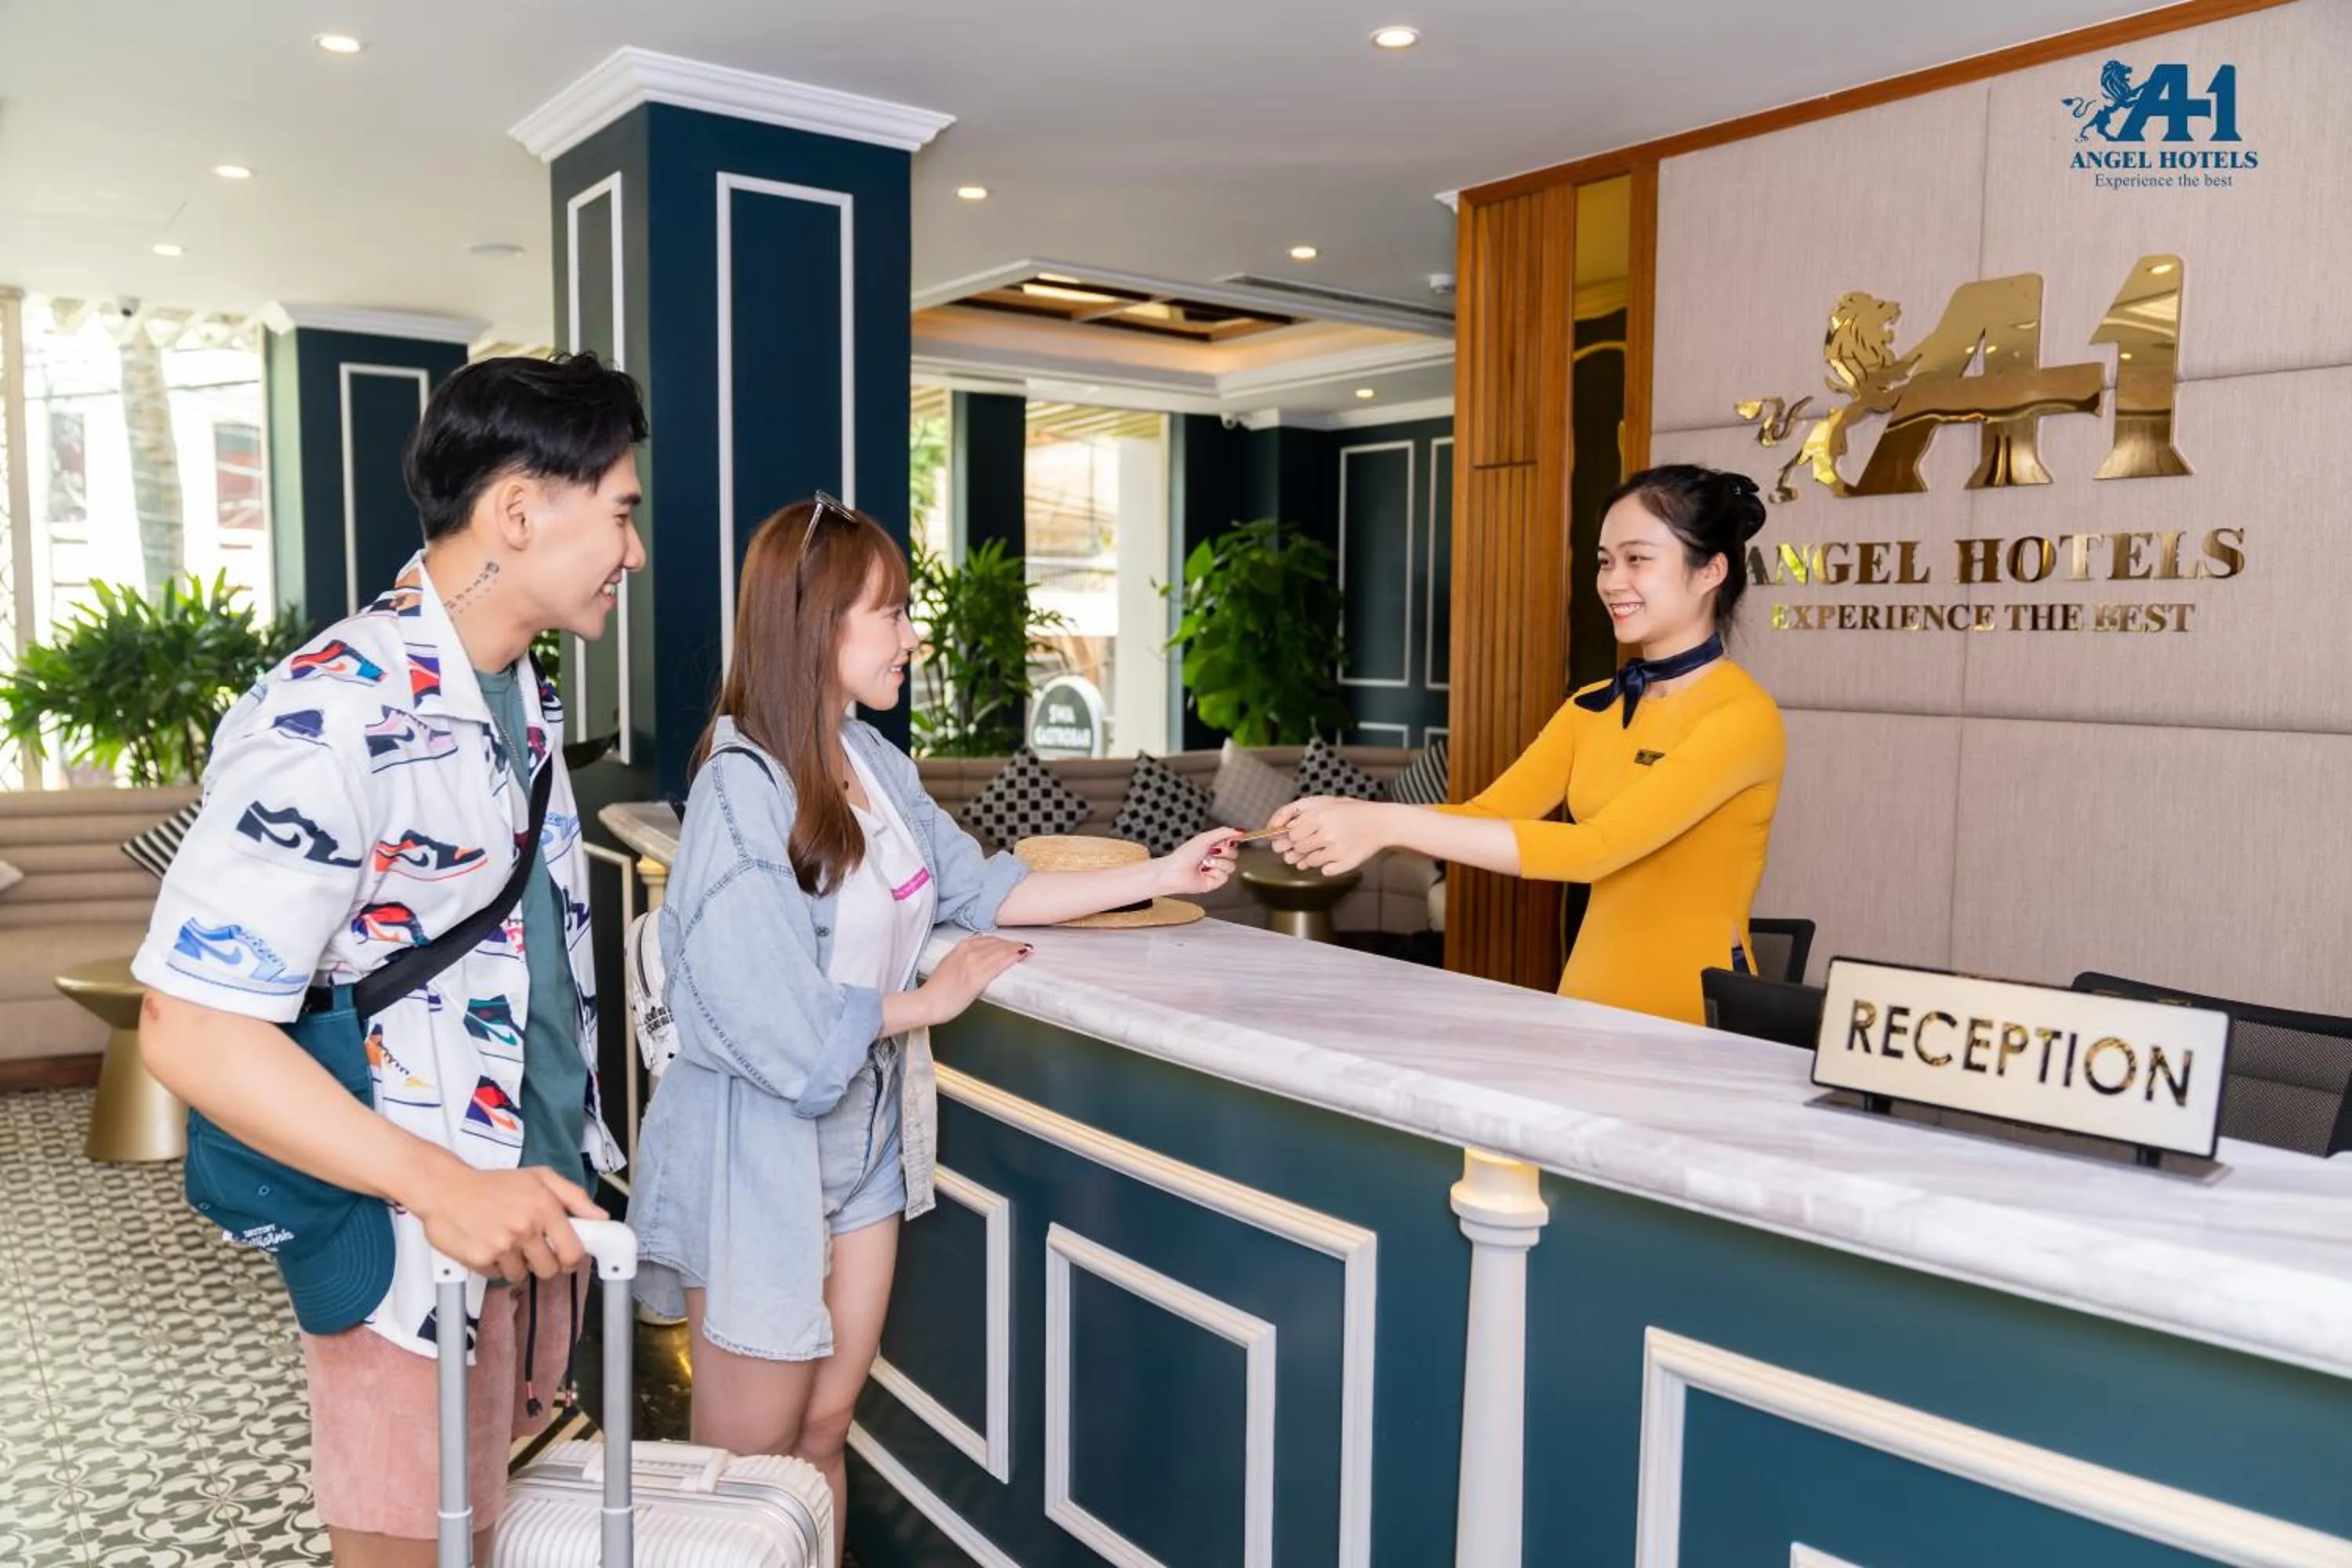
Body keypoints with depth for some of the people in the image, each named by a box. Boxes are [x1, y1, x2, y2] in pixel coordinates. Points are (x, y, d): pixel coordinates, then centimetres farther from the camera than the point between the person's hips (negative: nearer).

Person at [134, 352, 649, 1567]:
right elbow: (192, 1032, -26)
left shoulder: (520, 697, 6)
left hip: (535, 1206, 8)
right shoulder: (332, 722, -24)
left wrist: (562, 1179, 15)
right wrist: (443, 1189, -30)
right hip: (409, 1250, -8)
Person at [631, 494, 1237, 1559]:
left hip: (862, 1143, 7)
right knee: (745, 1471, 12)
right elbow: (786, 1032, -25)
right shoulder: (742, 796, -25)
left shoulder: (871, 761, -2)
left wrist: (1163, 875, 6)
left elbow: (978, 885, 7)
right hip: (758, 1156, -7)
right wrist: (933, 1001, -10)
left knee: (824, 1431, 20)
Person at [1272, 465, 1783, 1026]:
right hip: (1589, 1006, 5)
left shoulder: (1743, 715, -12)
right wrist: (1357, 816, -16)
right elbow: (1485, 814, 1)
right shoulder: (1592, 708, 10)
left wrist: (1392, 825, -25)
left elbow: (1596, 847, -22)